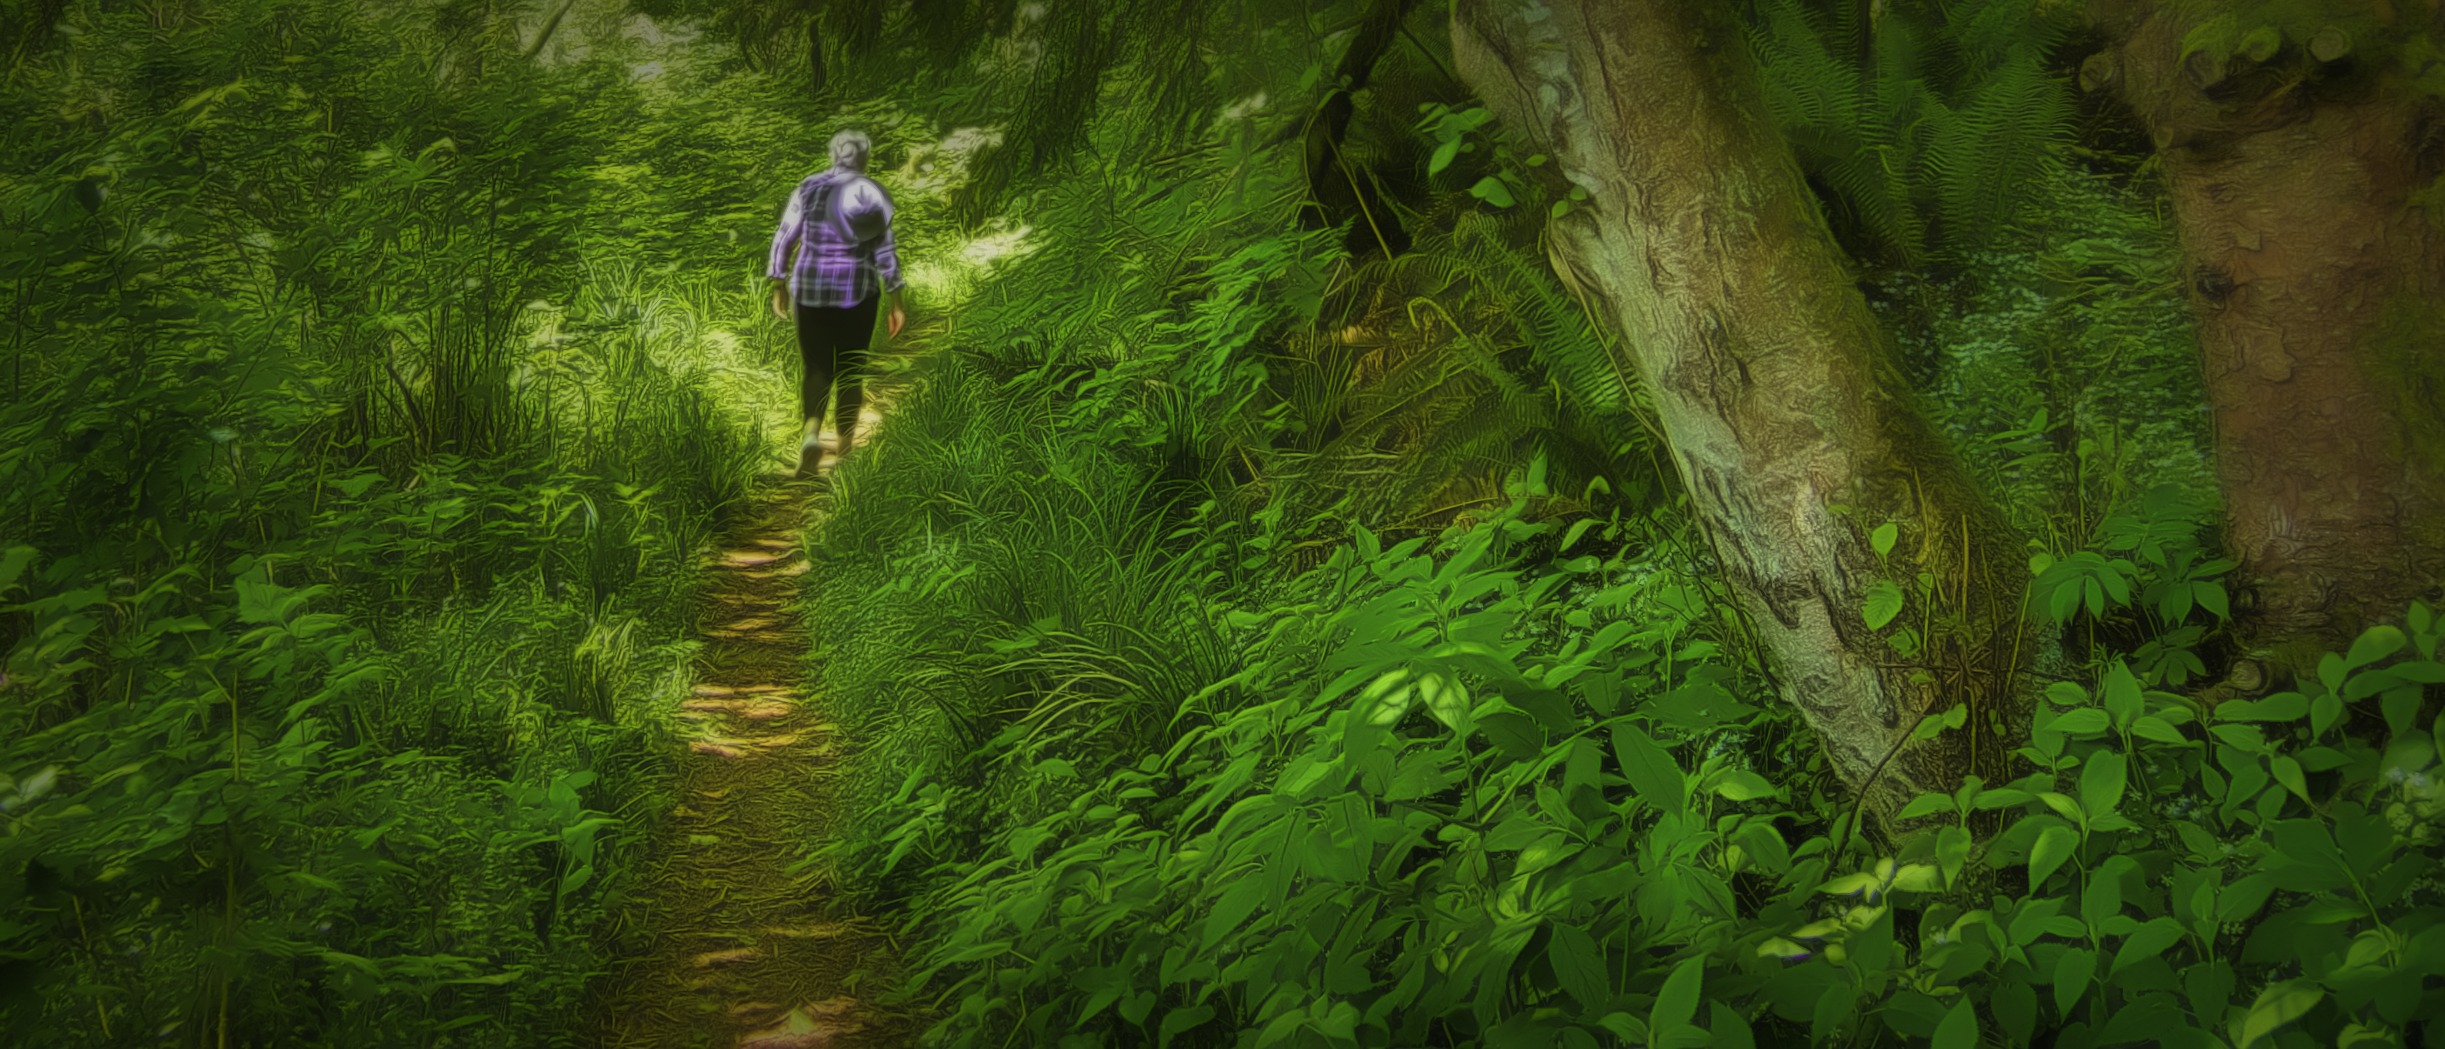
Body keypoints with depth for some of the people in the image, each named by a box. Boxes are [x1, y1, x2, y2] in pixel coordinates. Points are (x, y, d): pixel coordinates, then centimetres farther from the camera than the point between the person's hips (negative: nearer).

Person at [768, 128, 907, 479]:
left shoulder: (808, 188, 2)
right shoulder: (871, 193, -6)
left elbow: (783, 240, 2)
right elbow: (884, 250, -9)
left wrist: (779, 288, 12)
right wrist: (896, 303, -5)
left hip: (810, 290, 2)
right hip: (856, 292, -2)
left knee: (817, 369, 10)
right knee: (850, 372, 13)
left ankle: (811, 433, -17)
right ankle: (842, 453, 17)